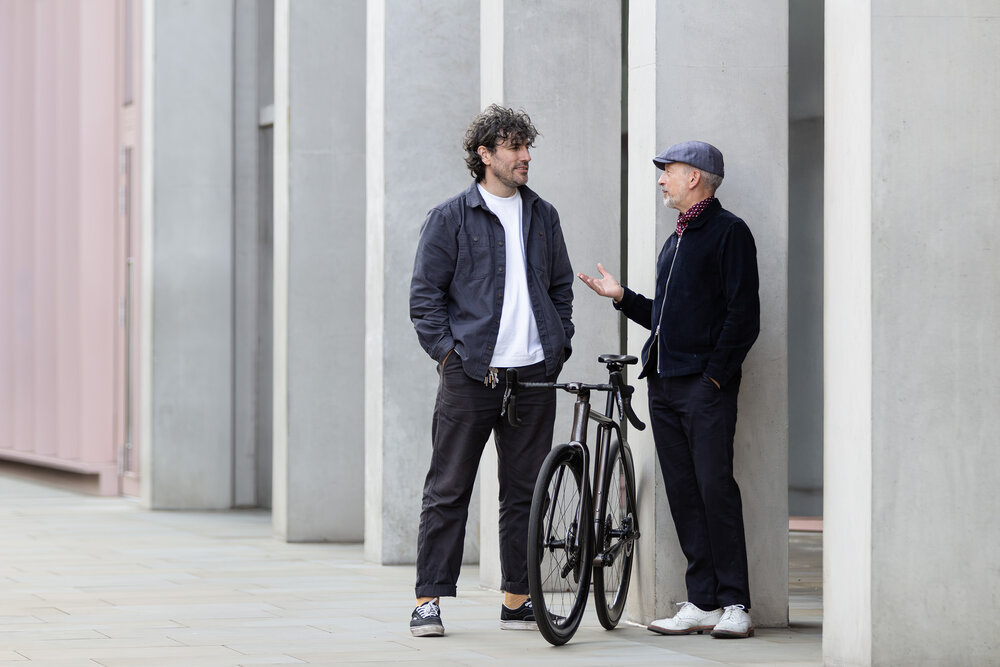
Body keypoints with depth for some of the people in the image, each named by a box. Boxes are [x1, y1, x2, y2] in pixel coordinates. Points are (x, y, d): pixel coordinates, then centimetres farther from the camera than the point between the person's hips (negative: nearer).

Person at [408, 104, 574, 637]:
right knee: (448, 491, -2)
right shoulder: (450, 218, 1)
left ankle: (517, 599, 13)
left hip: (534, 375, 4)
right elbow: (425, 294, 1)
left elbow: (561, 286, 22)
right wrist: (448, 351, -8)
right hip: (469, 374, -4)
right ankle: (429, 599, 1)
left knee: (525, 491, 6)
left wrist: (560, 344, 11)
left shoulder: (542, 216, 14)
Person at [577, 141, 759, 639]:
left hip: (705, 384, -8)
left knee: (715, 489, -10)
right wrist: (622, 297, 18)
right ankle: (702, 602, 5)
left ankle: (734, 603, -7)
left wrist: (715, 374, -15)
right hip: (664, 383, 8)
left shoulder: (728, 232, -3)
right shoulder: (675, 242, 22)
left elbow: (743, 316, -10)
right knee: (683, 494, 4)